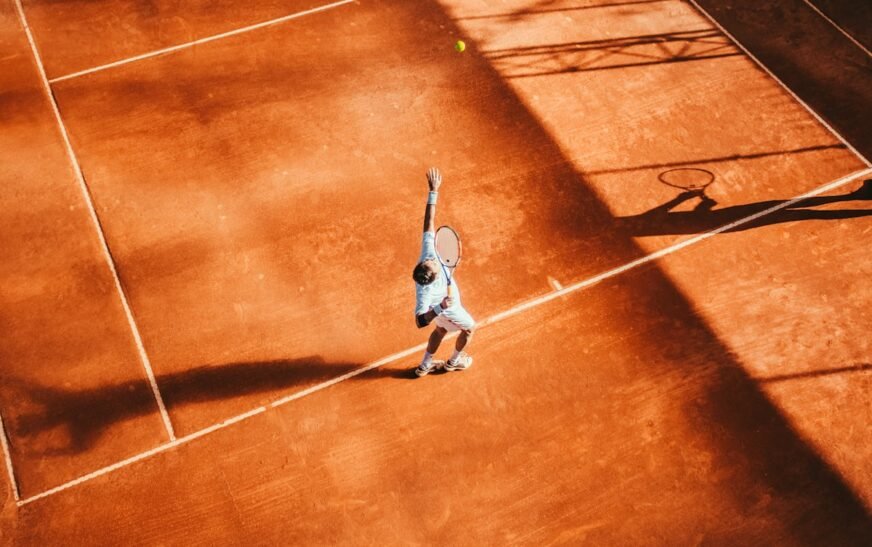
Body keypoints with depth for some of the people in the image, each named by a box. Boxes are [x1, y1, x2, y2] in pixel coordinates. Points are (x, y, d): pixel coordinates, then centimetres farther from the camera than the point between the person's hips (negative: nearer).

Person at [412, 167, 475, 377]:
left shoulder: (428, 254, -40)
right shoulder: (425, 292, -51)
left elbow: (429, 223, -39)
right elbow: (420, 322, -53)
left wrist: (434, 191, -41)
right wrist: (439, 308, -67)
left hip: (442, 304, 6)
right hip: (448, 309, -6)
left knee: (441, 330, 32)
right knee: (469, 328, 24)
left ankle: (425, 365, 50)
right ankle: (454, 361, 50)